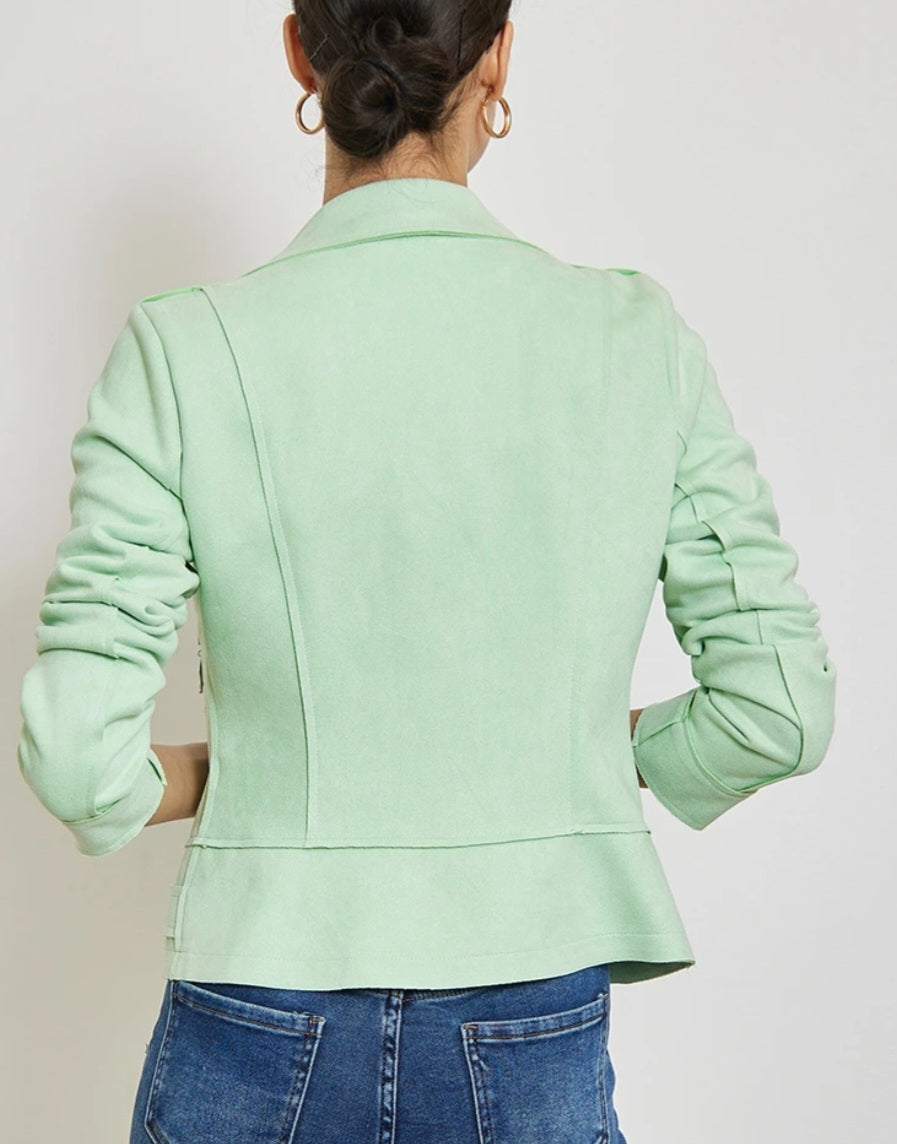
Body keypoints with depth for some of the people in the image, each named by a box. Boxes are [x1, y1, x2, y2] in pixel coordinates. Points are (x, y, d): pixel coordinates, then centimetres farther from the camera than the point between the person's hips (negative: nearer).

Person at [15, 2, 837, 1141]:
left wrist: (226, 772, 7)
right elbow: (779, 706, -5)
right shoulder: (639, 338, -7)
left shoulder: (181, 349, -11)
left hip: (261, 1044, 0)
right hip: (538, 1047, 1)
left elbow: (76, 757, -13)